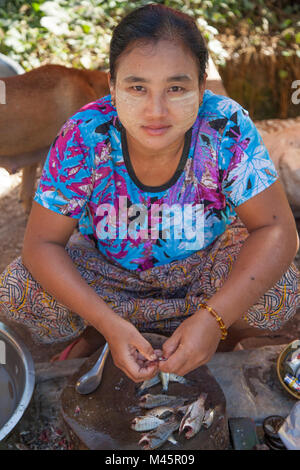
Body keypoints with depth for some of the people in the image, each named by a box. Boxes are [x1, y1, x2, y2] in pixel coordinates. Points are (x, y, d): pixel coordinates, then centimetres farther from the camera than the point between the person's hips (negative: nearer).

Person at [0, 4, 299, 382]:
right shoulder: (82, 139, -25)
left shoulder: (227, 128, -26)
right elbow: (41, 243, -22)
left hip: (203, 260, 0)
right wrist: (109, 324, -36)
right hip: (108, 267, 1)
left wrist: (214, 319, -39)